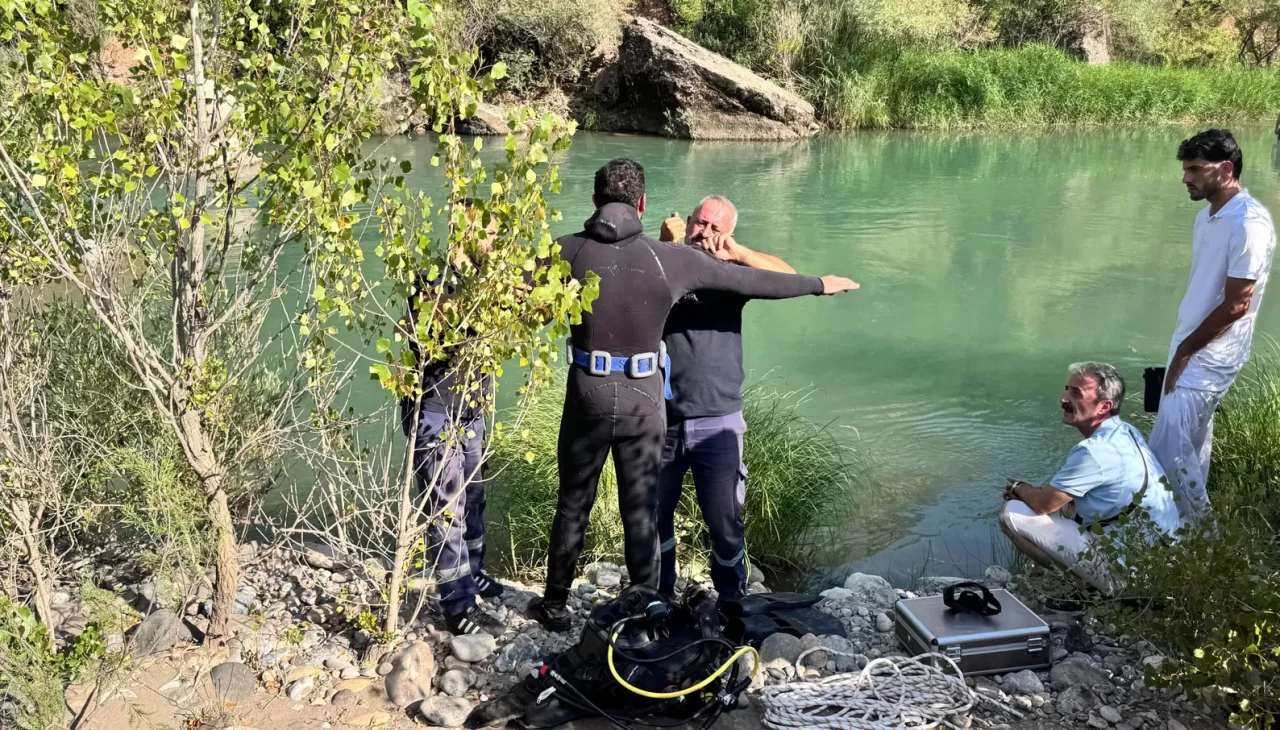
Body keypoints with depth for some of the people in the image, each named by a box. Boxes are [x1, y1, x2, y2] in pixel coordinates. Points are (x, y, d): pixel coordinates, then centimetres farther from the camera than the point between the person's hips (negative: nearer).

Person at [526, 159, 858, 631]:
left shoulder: (569, 251, -6)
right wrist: (818, 284, 15)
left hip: (587, 398, 1)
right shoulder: (670, 258, -6)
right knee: (641, 514, 11)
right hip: (643, 403, 0)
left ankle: (554, 606, 30)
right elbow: (753, 281, 1)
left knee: (573, 505, 17)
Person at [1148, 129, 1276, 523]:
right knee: (1191, 443, 17)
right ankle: (1193, 523, 30)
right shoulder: (1209, 215, 7)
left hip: (1210, 357, -9)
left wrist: (1184, 351, -14)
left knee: (1168, 448, -7)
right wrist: (1181, 348, 11)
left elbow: (1235, 305, -22)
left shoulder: (1249, 224, -22)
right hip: (1191, 348, 9)